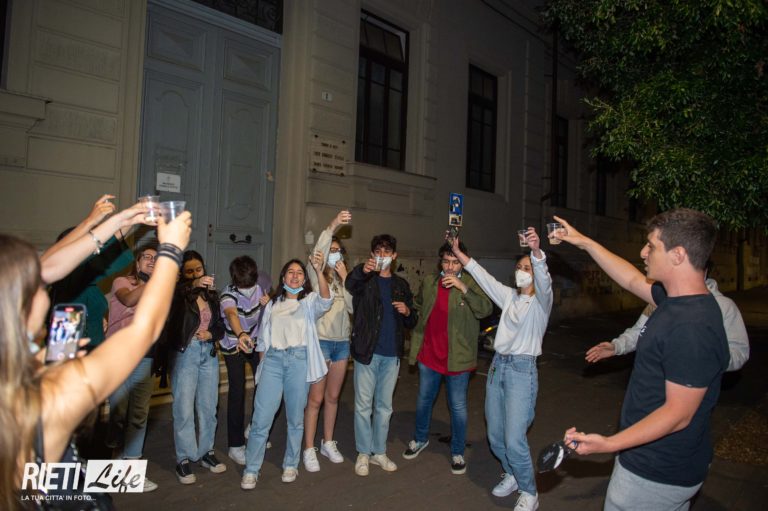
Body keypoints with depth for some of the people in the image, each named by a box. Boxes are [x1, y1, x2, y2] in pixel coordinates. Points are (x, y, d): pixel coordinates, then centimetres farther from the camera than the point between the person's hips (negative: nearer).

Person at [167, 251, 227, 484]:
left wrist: (211, 334, -8)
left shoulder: (211, 294, 11)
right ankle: (184, 459, 12)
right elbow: (168, 297, -29)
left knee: (208, 406, 11)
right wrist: (193, 285, -47)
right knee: (184, 408, 0)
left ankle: (206, 452, 25)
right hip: (185, 353, -5)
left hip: (209, 353, 5)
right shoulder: (179, 293, -4)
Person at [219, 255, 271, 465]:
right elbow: (231, 314, -51)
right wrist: (241, 334, -70)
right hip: (233, 347, -4)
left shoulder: (259, 287, -14)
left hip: (255, 342, 4)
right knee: (237, 392, -6)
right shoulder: (228, 295, -28)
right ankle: (235, 446, 5)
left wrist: (268, 304, -19)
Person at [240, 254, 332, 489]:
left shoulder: (309, 301, 6)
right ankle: (251, 470, 10)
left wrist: (319, 271, -33)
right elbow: (264, 335, 20)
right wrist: (262, 362, 13)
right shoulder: (273, 303, 16)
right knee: (261, 417, -2)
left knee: (295, 417, 7)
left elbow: (325, 301, -18)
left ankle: (290, 465, 24)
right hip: (273, 359, 2)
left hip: (299, 359, -2)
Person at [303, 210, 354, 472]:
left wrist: (345, 278, -9)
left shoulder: (345, 279, 12)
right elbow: (315, 255, -23)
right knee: (315, 398, 0)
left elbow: (353, 306, -2)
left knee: (333, 396, 14)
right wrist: (332, 226, -34)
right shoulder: (317, 276, -2)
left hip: (342, 342, 5)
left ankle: (328, 443, 27)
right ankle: (309, 449, 11)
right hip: (320, 341, -5)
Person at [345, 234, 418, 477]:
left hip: (392, 355, 3)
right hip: (367, 352, -3)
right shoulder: (364, 279, -1)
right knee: (363, 406, 4)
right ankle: (363, 453, 19)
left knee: (384, 406, 13)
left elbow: (412, 322, 15)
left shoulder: (401, 285, 10)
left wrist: (407, 312, -8)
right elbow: (350, 285, -27)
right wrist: (362, 270, -48)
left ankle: (379, 452, 27)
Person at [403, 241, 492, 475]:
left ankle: (457, 452, 26)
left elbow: (486, 309, -27)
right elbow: (417, 305, 21)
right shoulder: (429, 282, 3)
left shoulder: (471, 283, -10)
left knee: (458, 406, 8)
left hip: (457, 357, -4)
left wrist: (463, 288, -36)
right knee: (424, 400, 20)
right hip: (428, 354, 4)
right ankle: (420, 439, 42)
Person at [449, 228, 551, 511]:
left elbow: (543, 279, -26)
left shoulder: (541, 300, -6)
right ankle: (511, 475, 38)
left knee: (514, 440, -9)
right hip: (498, 365, 6)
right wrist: (458, 252, 6)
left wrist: (537, 251, -46)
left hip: (522, 370, -6)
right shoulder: (509, 296, 12)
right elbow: (483, 276, 13)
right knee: (495, 436, 12)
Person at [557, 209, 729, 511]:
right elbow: (631, 279, 17)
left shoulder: (692, 327, -30)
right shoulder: (677, 299, -1)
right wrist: (584, 242, 20)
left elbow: (678, 414, -28)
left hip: (655, 475, -9)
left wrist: (608, 444, -33)